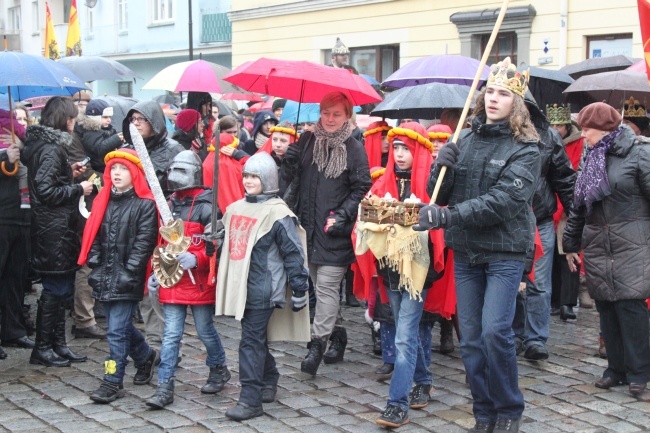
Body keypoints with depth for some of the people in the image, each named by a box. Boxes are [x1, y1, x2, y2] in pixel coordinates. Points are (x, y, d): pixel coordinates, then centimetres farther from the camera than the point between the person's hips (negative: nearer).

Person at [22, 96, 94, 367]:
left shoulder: (43, 144, 13)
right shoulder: (50, 149, -16)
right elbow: (46, 191, -22)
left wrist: (69, 173, 11)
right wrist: (78, 189, -13)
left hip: (56, 230, 10)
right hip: (54, 230, -10)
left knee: (60, 289, 15)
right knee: (55, 289, -2)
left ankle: (58, 343, 22)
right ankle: (42, 349, 7)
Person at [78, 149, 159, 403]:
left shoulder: (145, 205, -7)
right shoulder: (104, 201, 12)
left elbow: (144, 241, -11)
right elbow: (93, 235, 13)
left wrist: (128, 272, -15)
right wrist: (95, 264, 2)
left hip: (127, 280, -6)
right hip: (104, 278, 6)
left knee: (117, 330, -5)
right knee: (121, 326, 18)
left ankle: (113, 383, 2)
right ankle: (146, 356, 41)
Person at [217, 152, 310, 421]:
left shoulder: (278, 214, -10)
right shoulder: (235, 209, 14)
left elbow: (293, 253, -10)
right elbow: (228, 246, 24)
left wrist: (299, 290, -10)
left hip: (263, 288, -8)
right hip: (242, 286, 8)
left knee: (251, 341, -8)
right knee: (257, 338, 17)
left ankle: (250, 399, -4)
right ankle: (269, 382, 34)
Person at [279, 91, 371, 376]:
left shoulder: (354, 149, -1)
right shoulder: (307, 142, 11)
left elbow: (361, 189, -3)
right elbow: (288, 177, 13)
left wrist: (342, 216, -14)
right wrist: (289, 161, -9)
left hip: (335, 234, -5)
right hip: (308, 228, 5)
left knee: (327, 286, -8)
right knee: (320, 286, 12)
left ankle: (317, 345, -8)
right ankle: (338, 335, 26)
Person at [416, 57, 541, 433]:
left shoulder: (525, 149, -7)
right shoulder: (467, 139, 8)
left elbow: (504, 201, -20)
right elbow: (441, 195, 8)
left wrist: (448, 216, -26)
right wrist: (441, 168, -14)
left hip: (505, 252, -5)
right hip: (465, 251, 5)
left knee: (495, 331, -13)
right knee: (471, 338, 8)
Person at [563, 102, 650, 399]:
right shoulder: (592, 157, 15)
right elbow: (578, 204, 19)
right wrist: (571, 244, 19)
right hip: (596, 246, 6)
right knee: (606, 306, 7)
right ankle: (616, 367, 16)